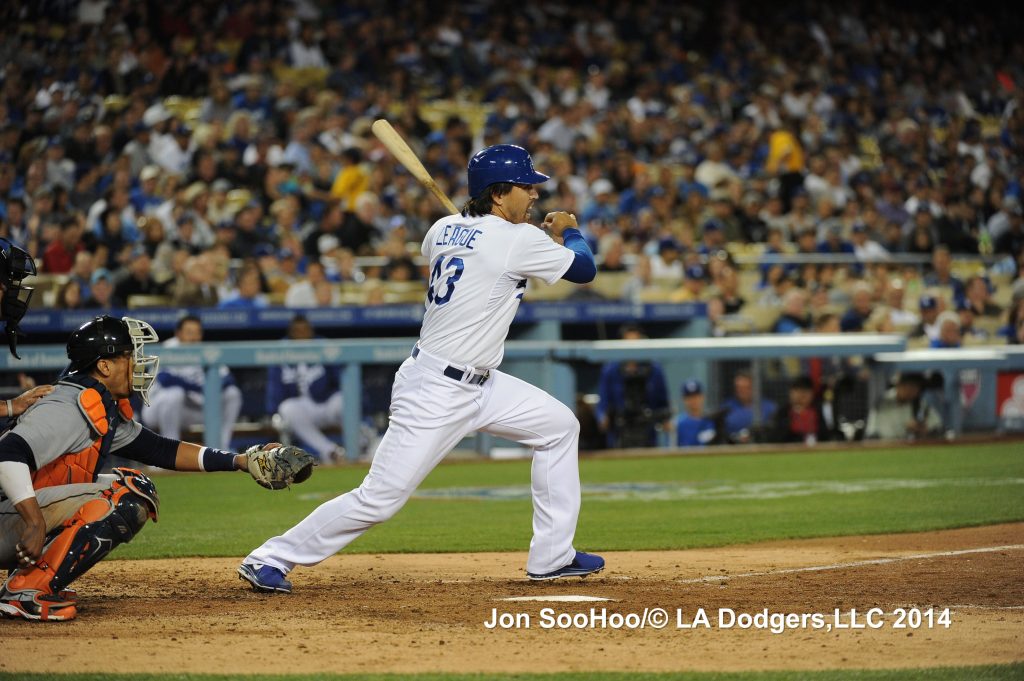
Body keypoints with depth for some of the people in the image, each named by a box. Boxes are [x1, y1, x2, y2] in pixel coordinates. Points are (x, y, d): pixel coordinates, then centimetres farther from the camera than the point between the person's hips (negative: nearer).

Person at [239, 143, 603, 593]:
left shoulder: (443, 230, 5)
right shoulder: (518, 239, -17)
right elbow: (584, 269, -5)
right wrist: (568, 231, 16)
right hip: (435, 392, -10)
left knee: (559, 426, 14)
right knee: (380, 498, -8)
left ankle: (553, 556, 17)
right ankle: (271, 559, 3)